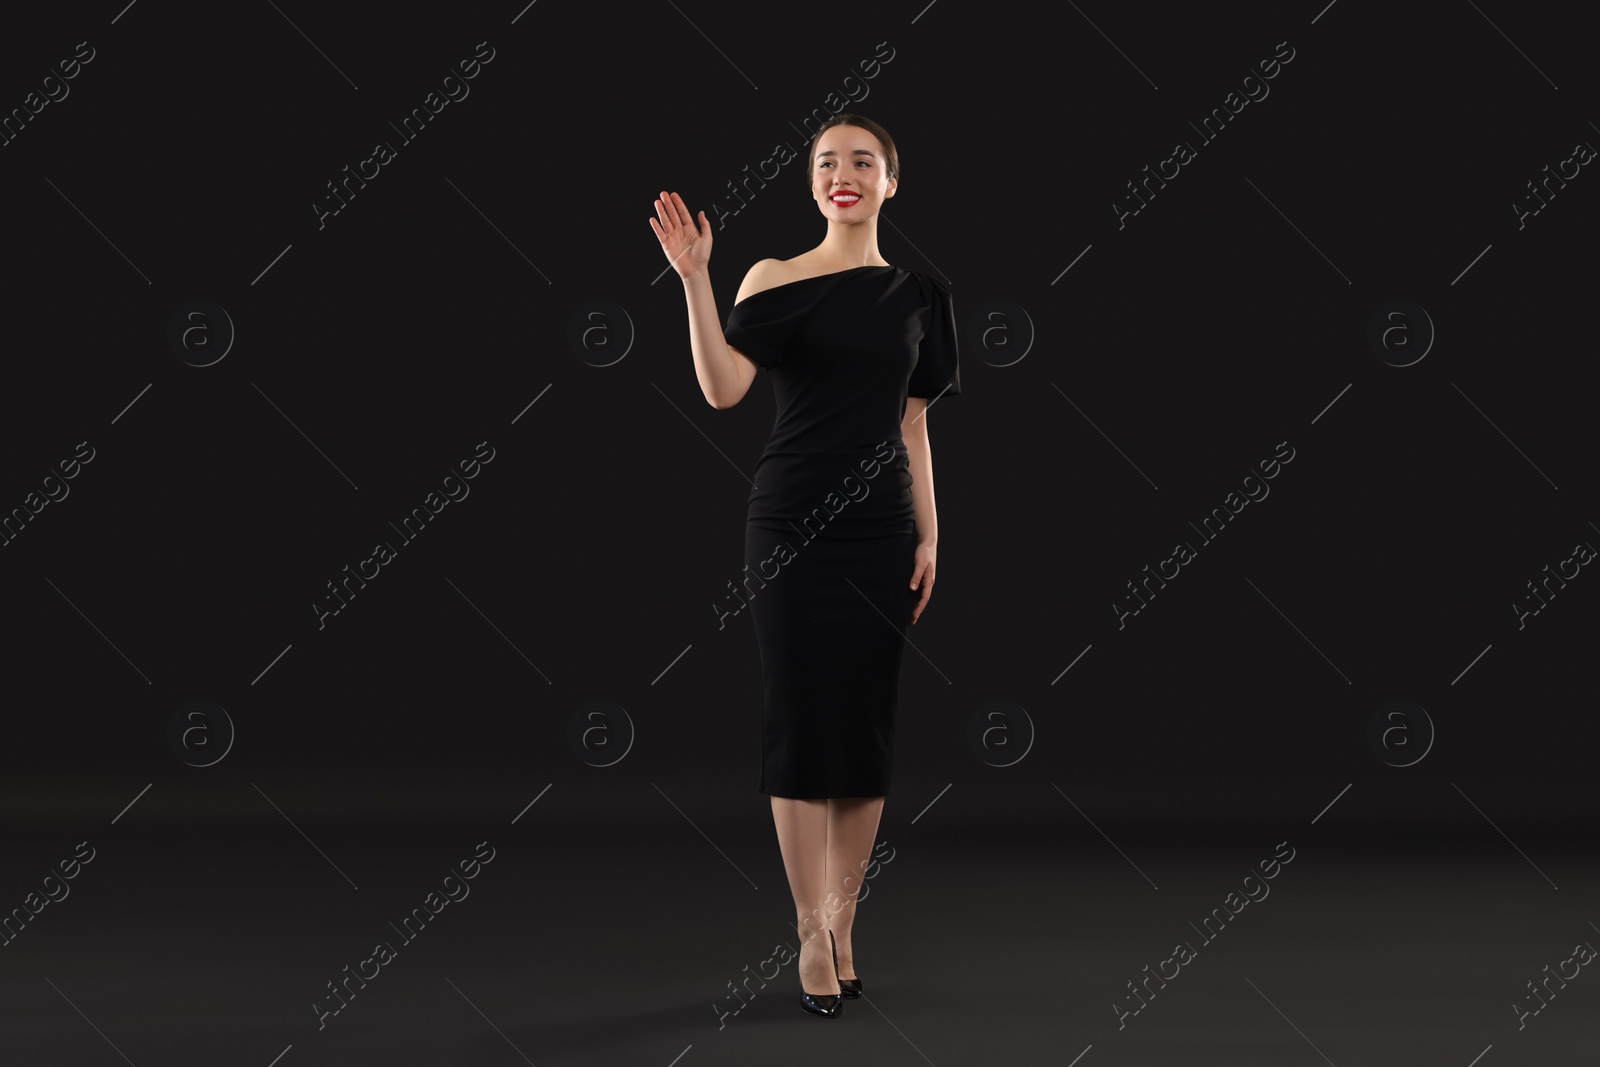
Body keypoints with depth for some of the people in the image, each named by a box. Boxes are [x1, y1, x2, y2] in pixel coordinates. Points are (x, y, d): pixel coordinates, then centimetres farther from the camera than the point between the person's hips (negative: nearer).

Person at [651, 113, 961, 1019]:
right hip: (795, 523, -3)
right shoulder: (776, 280, -1)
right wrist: (695, 278, -22)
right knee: (802, 717, -4)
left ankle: (843, 925, 13)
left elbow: (914, 426, 13)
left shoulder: (915, 296, 11)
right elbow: (722, 389, -14)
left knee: (869, 720, 4)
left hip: (883, 527, 4)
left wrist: (930, 536, 7)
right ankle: (812, 933, 2)